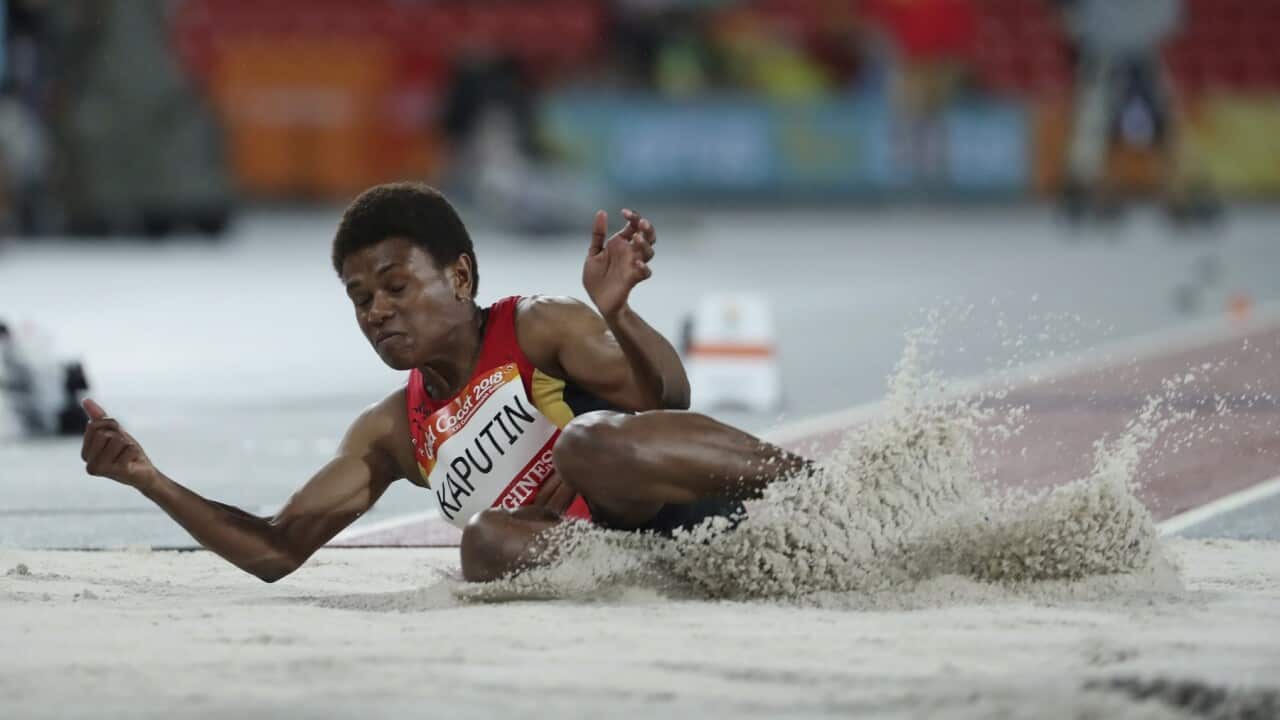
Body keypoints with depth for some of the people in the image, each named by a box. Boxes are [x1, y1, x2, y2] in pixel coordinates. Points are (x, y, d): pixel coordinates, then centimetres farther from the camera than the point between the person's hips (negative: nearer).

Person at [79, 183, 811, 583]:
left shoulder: (539, 330, 6)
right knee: (487, 541, -26)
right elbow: (277, 551, 22)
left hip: (689, 507, -4)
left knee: (591, 444, -34)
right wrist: (151, 480, 11)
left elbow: (666, 400, -8)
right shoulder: (391, 434, 22)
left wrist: (616, 313, -27)